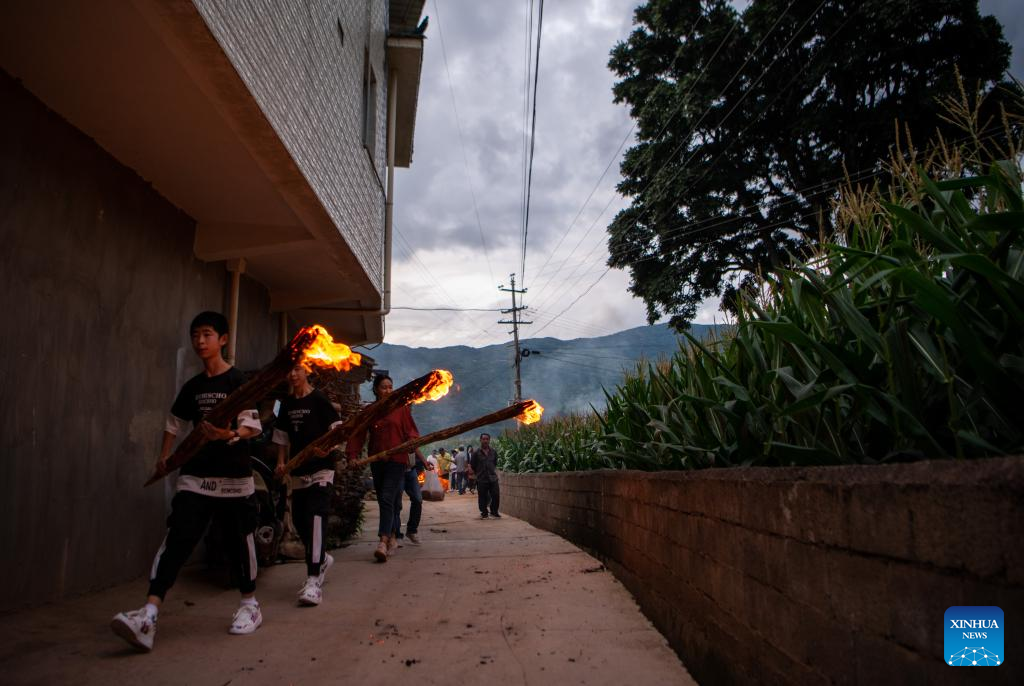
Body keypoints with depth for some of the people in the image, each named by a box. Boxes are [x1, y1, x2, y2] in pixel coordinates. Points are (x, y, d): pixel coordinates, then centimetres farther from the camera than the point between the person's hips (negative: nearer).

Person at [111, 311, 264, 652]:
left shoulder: (238, 381, -5)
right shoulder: (192, 387, 12)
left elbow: (253, 426, -13)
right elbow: (175, 422, 24)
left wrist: (229, 435, -32)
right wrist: (164, 456, 13)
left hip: (233, 476, -4)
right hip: (194, 475, 4)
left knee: (239, 540, 5)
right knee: (176, 539, -8)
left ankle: (250, 605, 23)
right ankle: (148, 614, -13)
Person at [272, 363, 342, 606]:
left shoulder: (319, 399, -5)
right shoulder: (287, 403, 12)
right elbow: (282, 436, 19)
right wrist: (281, 462, 9)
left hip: (320, 469, -7)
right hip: (297, 471, 7)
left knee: (316, 519, -15)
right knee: (299, 520, 12)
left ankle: (314, 581, -17)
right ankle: (322, 559, 37)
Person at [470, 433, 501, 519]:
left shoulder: (494, 452, 6)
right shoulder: (476, 453, -4)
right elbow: (472, 465, 4)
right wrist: (478, 473, 10)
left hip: (493, 478, 3)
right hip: (481, 479, -2)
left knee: (496, 495, 1)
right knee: (482, 497, 3)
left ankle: (494, 512, 19)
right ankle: (484, 513, 18)